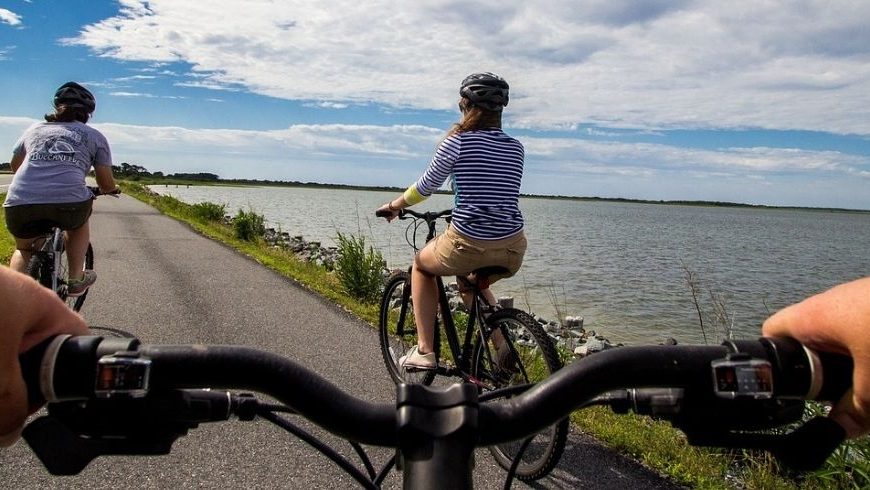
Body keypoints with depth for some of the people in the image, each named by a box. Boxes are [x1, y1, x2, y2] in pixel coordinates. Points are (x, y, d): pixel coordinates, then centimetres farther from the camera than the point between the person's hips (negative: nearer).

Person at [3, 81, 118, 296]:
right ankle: (76, 280, 26)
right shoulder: (95, 136, 18)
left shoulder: (34, 129, 27)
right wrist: (113, 189, 41)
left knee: (24, 249, 31)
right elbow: (106, 184, 18)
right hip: (68, 201, -2)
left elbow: (15, 165, 42)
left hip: (19, 201, 3)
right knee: (78, 224, 34)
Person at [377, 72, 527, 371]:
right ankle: (501, 343, 16)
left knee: (421, 264, 27)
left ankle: (424, 350, 19)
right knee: (470, 281, 36)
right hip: (513, 251, 5)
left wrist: (394, 206, 23)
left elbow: (426, 186, 5)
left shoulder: (458, 141, -4)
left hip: (468, 245, -5)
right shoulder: (516, 148, 10)